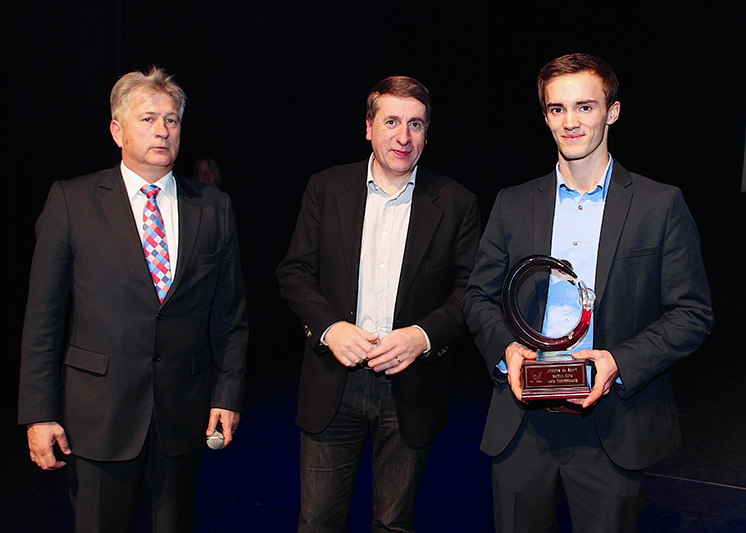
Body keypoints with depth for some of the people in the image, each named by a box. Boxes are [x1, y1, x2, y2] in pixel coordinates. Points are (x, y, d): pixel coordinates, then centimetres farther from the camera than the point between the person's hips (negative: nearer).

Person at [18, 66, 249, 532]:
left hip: (184, 415, 2)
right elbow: (43, 316, -3)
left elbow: (231, 313, 7)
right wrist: (39, 413, -6)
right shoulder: (71, 201, -2)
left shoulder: (214, 207, 4)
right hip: (98, 414, -2)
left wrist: (228, 393, 1)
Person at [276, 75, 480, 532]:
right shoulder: (326, 189, 3)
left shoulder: (457, 203, 0)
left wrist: (423, 335, -17)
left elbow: (470, 291, 0)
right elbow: (295, 272, 3)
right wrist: (329, 327, -14)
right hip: (333, 384, 1)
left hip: (411, 389, 0)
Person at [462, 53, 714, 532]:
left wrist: (621, 361, -15)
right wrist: (505, 347, -9)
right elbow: (479, 297, 11)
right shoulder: (513, 205, 8)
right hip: (522, 427, 2)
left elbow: (693, 313, -1)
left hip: (612, 430, -2)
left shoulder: (661, 205, 0)